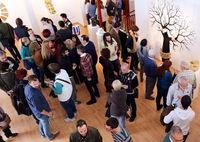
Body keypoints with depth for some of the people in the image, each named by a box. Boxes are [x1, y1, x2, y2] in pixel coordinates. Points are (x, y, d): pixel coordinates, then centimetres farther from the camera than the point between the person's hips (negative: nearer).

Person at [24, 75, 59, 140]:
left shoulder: (27, 87, -14)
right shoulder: (33, 95, -42)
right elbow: (39, 109, -30)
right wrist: (48, 113, -15)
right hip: (42, 113, -8)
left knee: (42, 122, 34)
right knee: (46, 125, 21)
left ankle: (42, 134, 61)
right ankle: (50, 137, 50)